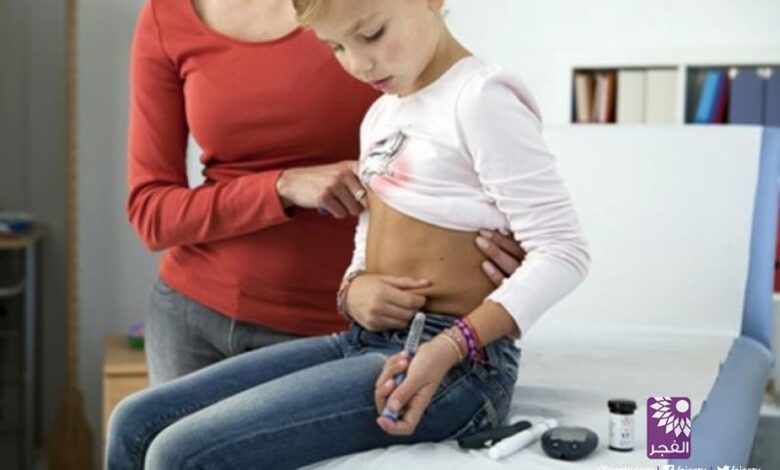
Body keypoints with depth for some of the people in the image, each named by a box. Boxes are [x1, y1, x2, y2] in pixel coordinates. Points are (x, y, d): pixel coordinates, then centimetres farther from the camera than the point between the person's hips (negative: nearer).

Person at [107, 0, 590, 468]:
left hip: (454, 363, -9)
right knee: (136, 424, 0)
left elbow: (562, 252, -16)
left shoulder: (481, 98, -11)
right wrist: (356, 289, -6)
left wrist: (449, 349, -25)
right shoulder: (381, 115, 16)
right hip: (368, 344, 9)